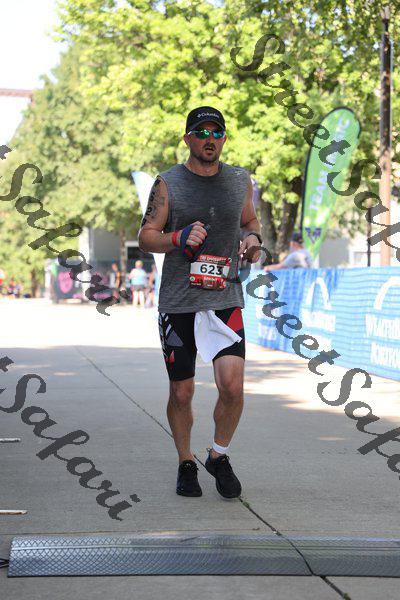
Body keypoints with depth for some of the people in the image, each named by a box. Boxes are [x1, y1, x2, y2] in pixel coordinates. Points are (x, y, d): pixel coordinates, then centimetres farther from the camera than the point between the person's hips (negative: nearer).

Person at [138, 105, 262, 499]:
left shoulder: (240, 181, 9)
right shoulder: (168, 183, 1)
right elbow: (146, 237, 0)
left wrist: (253, 238, 2)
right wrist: (179, 238, -19)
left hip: (225, 300, 1)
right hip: (177, 302, -1)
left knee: (232, 386, -12)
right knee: (181, 393, 6)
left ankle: (219, 456, 12)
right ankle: (186, 465, 26)